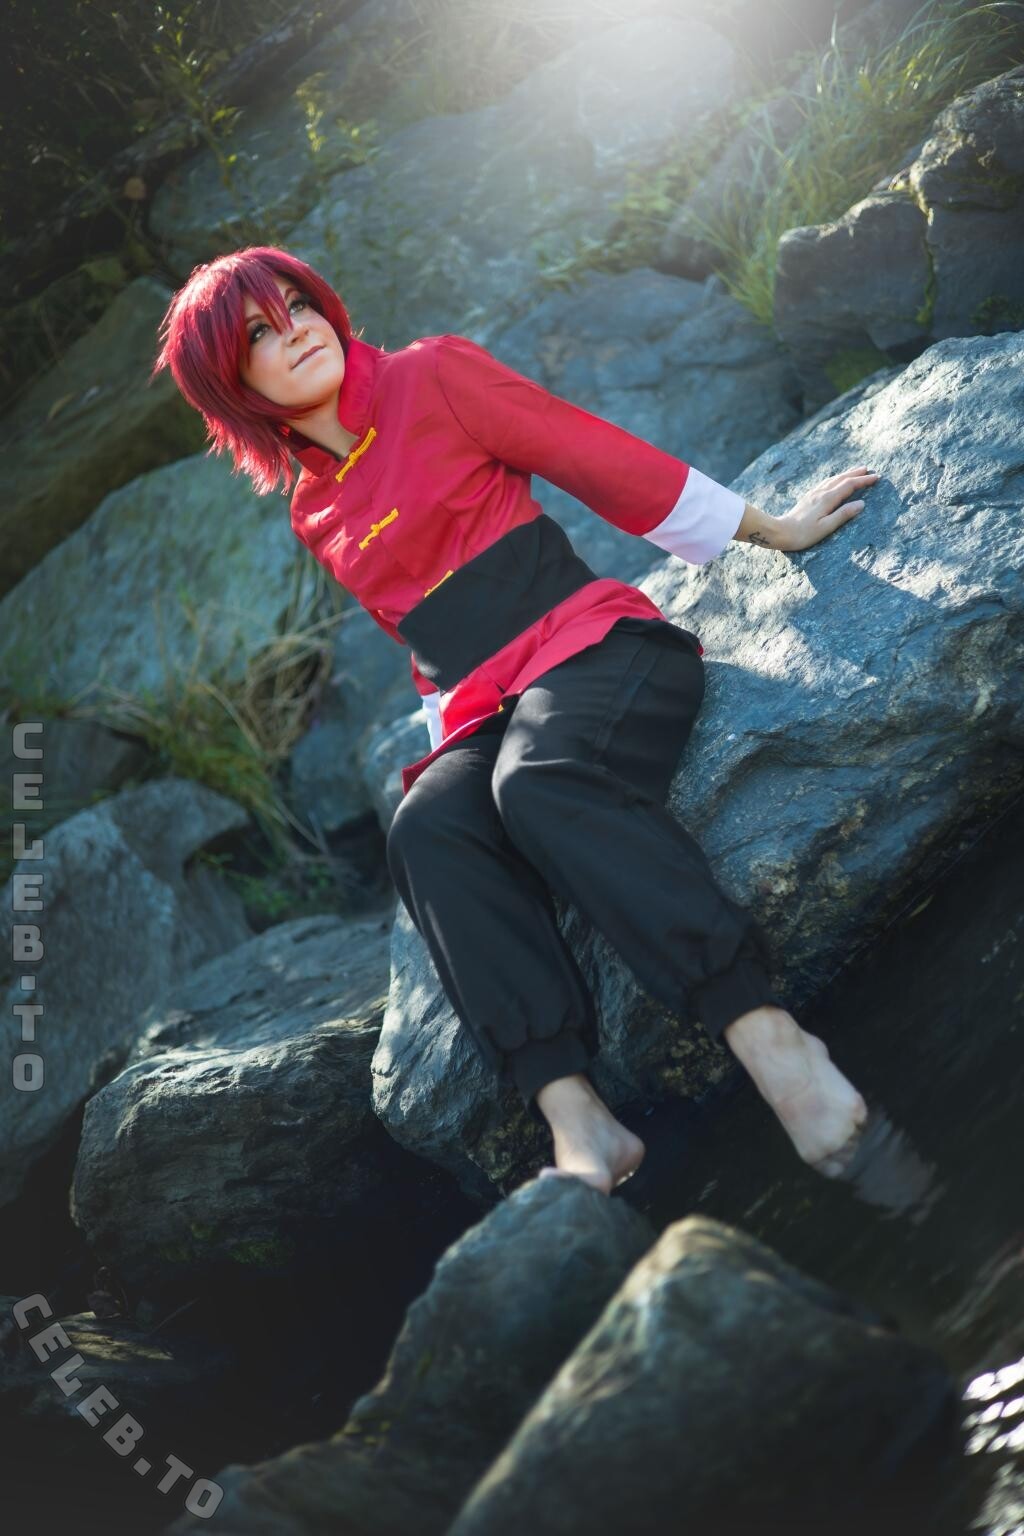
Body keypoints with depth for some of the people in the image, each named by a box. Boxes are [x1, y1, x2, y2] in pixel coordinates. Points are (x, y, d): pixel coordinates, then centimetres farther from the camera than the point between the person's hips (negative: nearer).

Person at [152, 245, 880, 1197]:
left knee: (539, 779, -37)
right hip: (481, 717, 4)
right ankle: (573, 1117, -44)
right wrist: (449, 746, 17)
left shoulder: (431, 377, 5)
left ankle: (772, 1042, -47)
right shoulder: (314, 517, 18)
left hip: (590, 647, -3)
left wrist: (771, 532, 9)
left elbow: (594, 456, 5)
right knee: (425, 827, -31)